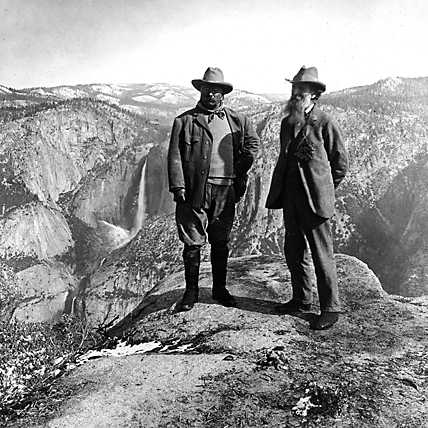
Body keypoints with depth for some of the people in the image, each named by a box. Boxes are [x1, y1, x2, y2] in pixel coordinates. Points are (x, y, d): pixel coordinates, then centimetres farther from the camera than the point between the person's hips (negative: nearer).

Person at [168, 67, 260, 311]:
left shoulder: (237, 120, 12)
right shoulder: (185, 121, 3)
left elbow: (252, 143, 22)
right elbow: (175, 156, -2)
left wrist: (240, 172, 11)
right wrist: (178, 187, -11)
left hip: (226, 190, 3)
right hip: (195, 189, -2)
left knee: (221, 242, 11)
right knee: (193, 242, 1)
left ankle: (220, 289, 25)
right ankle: (191, 292, 15)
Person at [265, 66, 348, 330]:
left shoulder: (325, 123, -6)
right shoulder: (287, 123, 13)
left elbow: (341, 163, 0)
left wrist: (324, 190, 7)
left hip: (315, 199, -7)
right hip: (290, 197, 7)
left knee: (322, 255, -1)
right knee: (294, 252, 13)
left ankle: (331, 309, 12)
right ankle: (302, 301, 29)